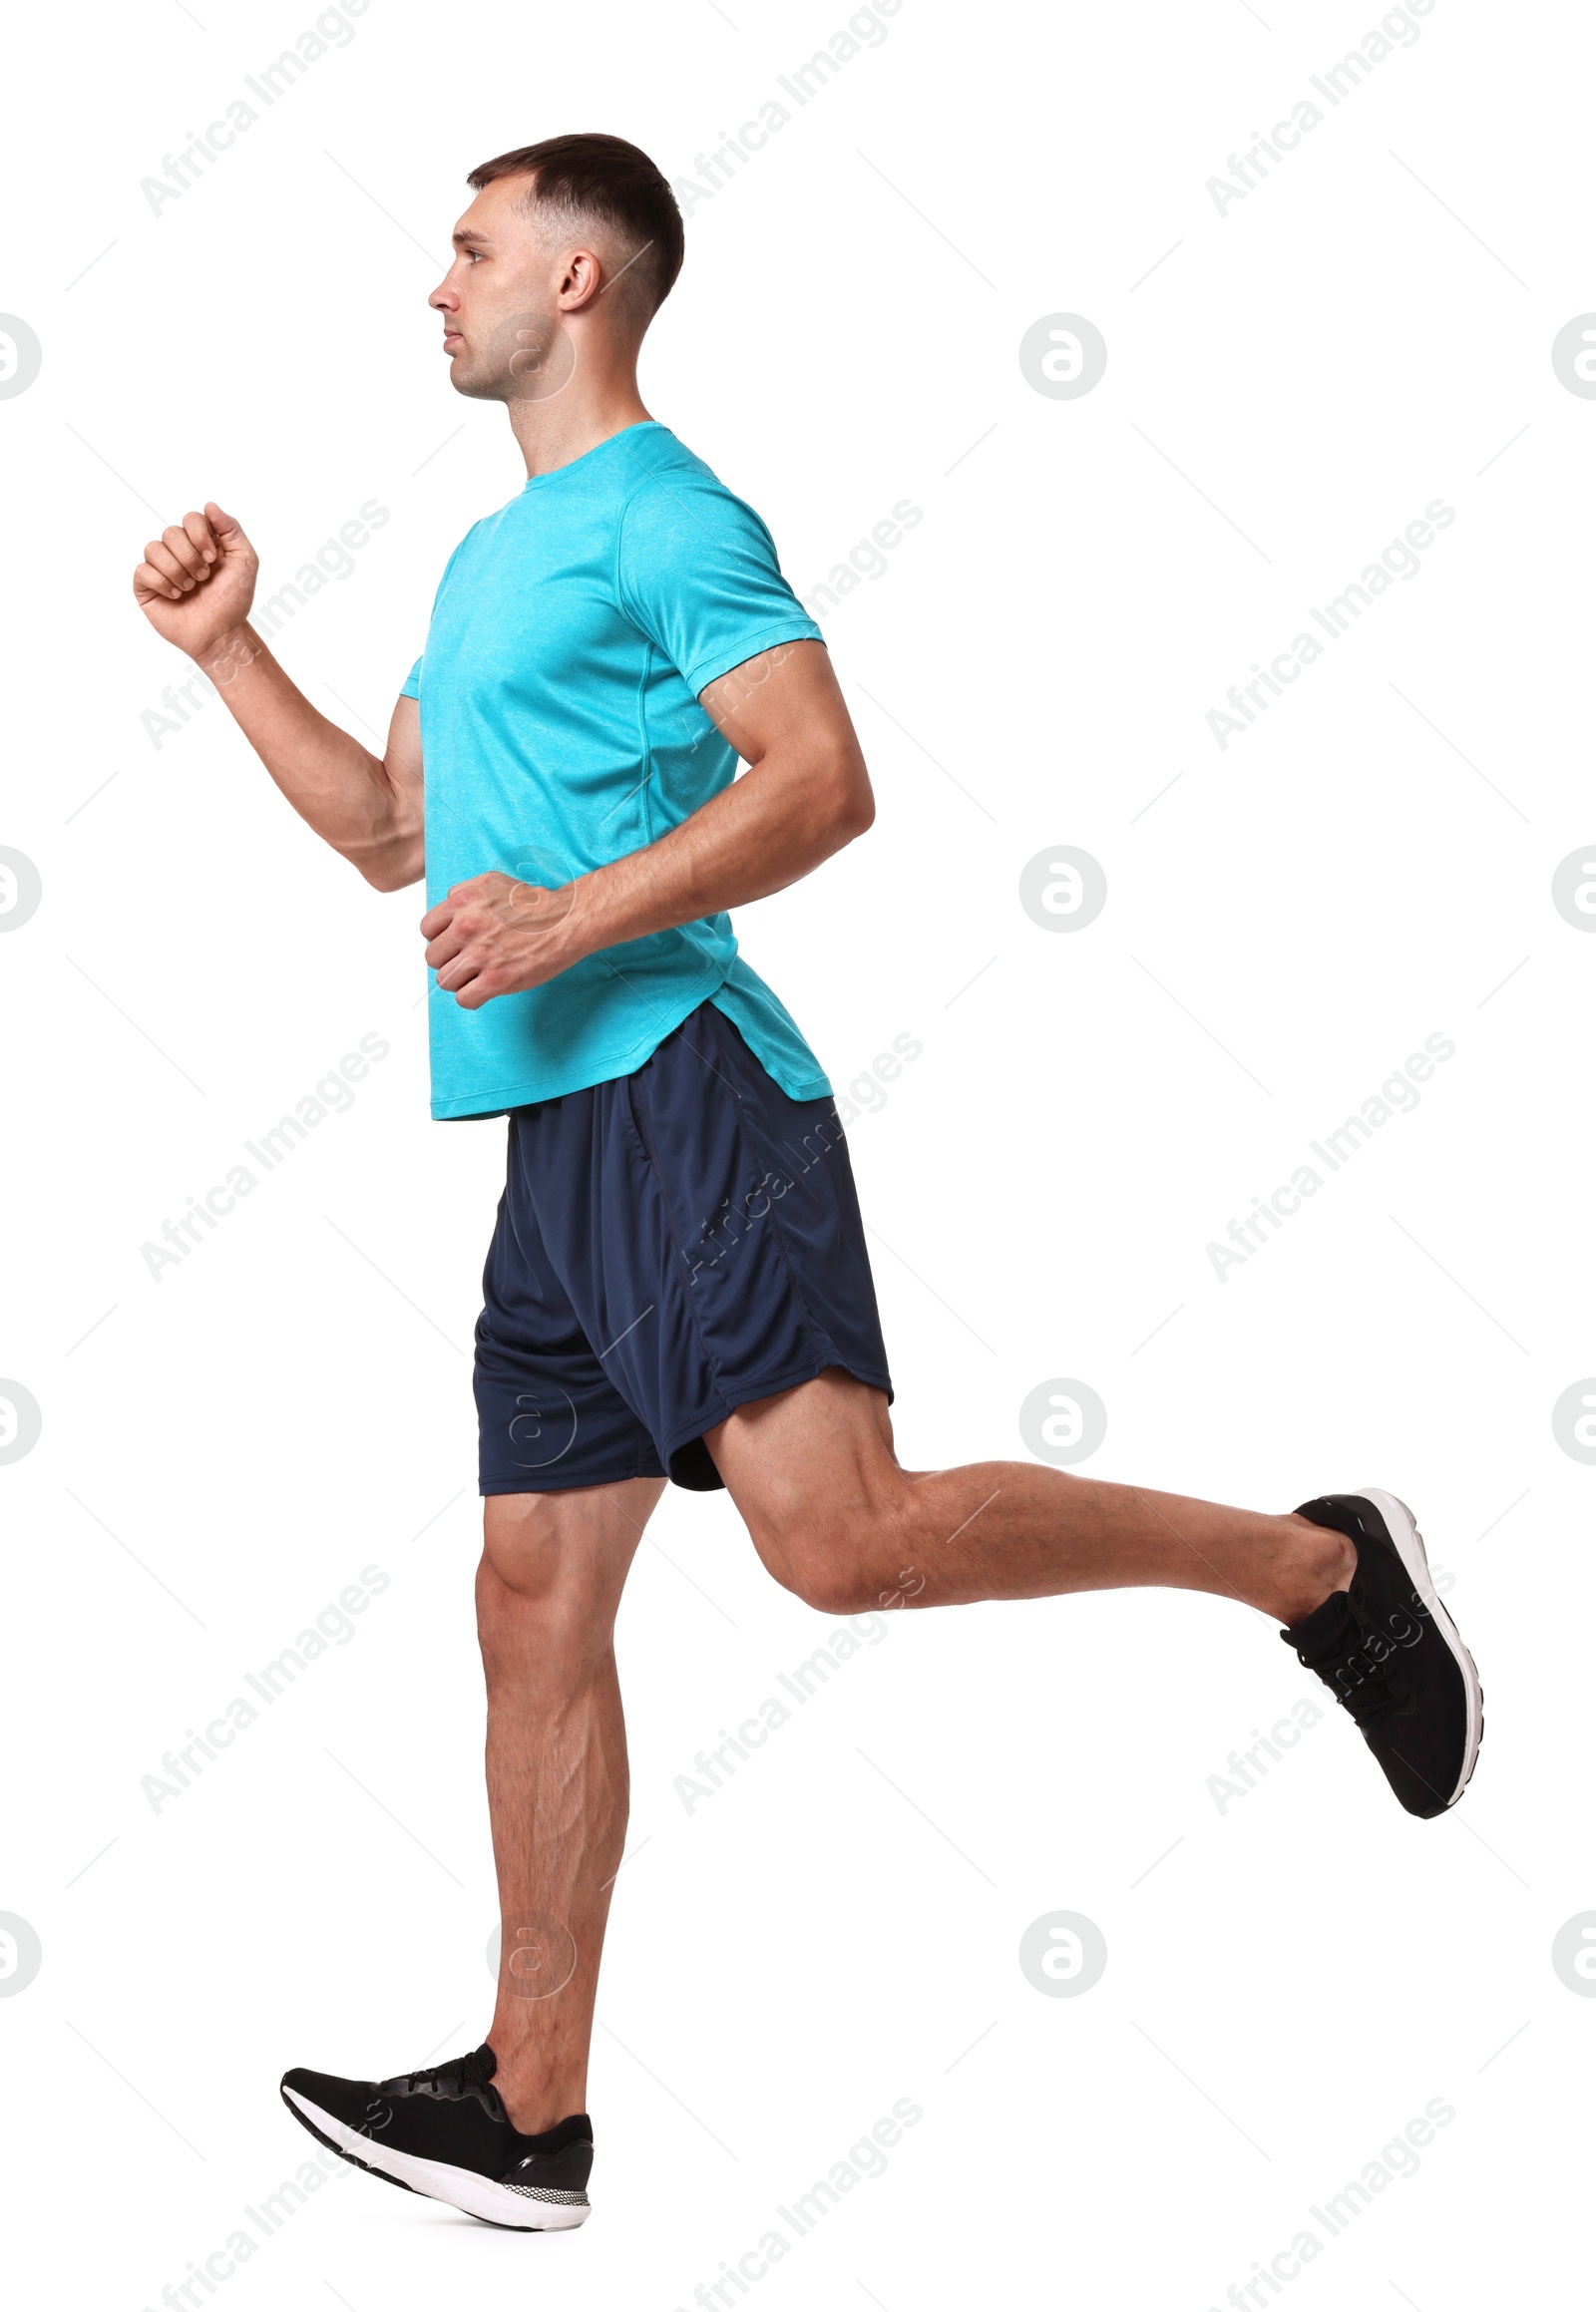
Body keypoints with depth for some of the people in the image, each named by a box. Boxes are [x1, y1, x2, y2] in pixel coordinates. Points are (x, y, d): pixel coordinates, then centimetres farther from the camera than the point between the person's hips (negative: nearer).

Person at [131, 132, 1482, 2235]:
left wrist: (576, 920, -21)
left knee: (837, 1533, -23)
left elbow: (823, 780, -14)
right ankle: (527, 2113, 12)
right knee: (536, 1604, 6)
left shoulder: (662, 514, -4)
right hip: (560, 1127, 9)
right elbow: (389, 833, 31)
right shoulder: (493, 555, 25)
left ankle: (1312, 1566, -5)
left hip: (674, 1086, -9)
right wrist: (226, 647, 25)